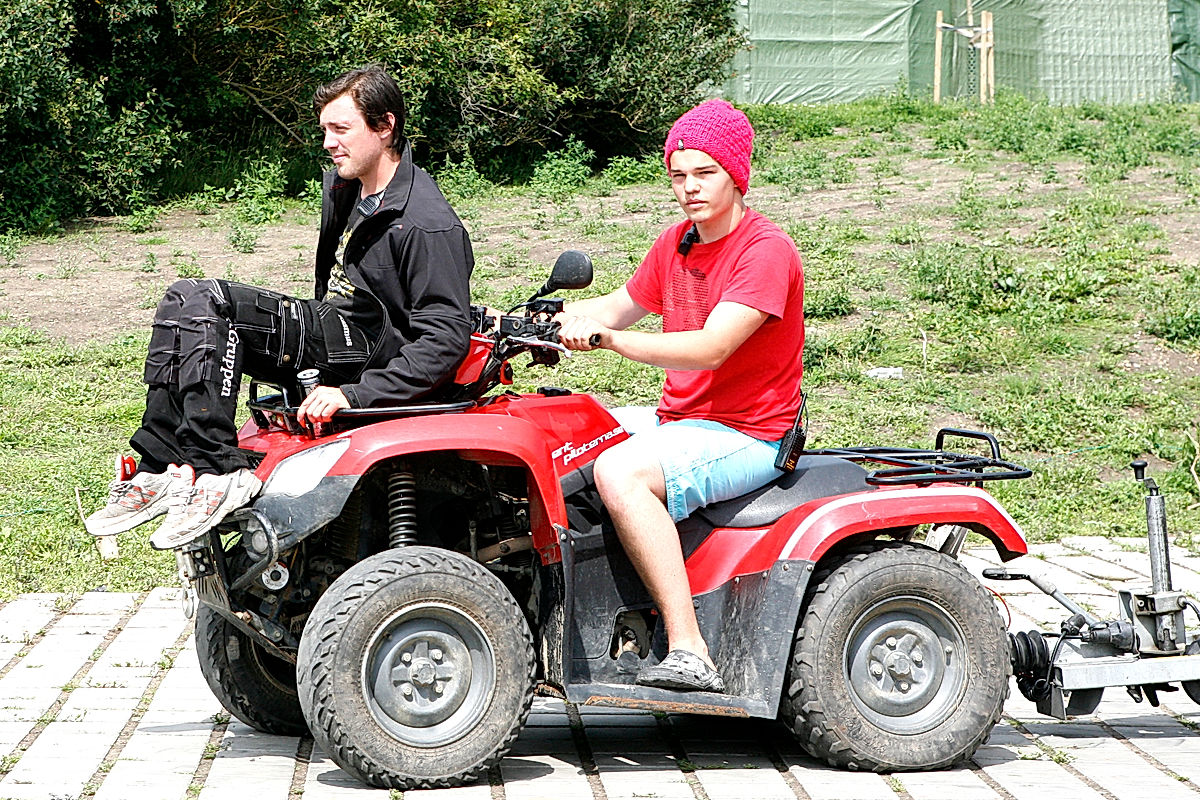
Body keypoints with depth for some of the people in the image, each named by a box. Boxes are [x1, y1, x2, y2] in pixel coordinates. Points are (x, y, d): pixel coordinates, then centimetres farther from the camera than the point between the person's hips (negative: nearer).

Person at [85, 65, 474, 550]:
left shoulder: (428, 226, -17)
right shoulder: (342, 187, 12)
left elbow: (446, 335, -22)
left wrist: (356, 395, -28)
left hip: (370, 351, -10)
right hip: (325, 330, 10)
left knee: (208, 305, -24)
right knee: (187, 301, -7)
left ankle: (217, 473, -29)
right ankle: (160, 470, -16)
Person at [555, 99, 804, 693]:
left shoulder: (766, 252, -16)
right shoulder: (677, 243, 11)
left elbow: (709, 349, -27)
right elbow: (620, 306, 20)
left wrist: (605, 337, -32)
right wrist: (556, 318, 2)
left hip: (747, 437, -9)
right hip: (678, 420, 9)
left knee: (619, 471, -33)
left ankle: (689, 652, -34)